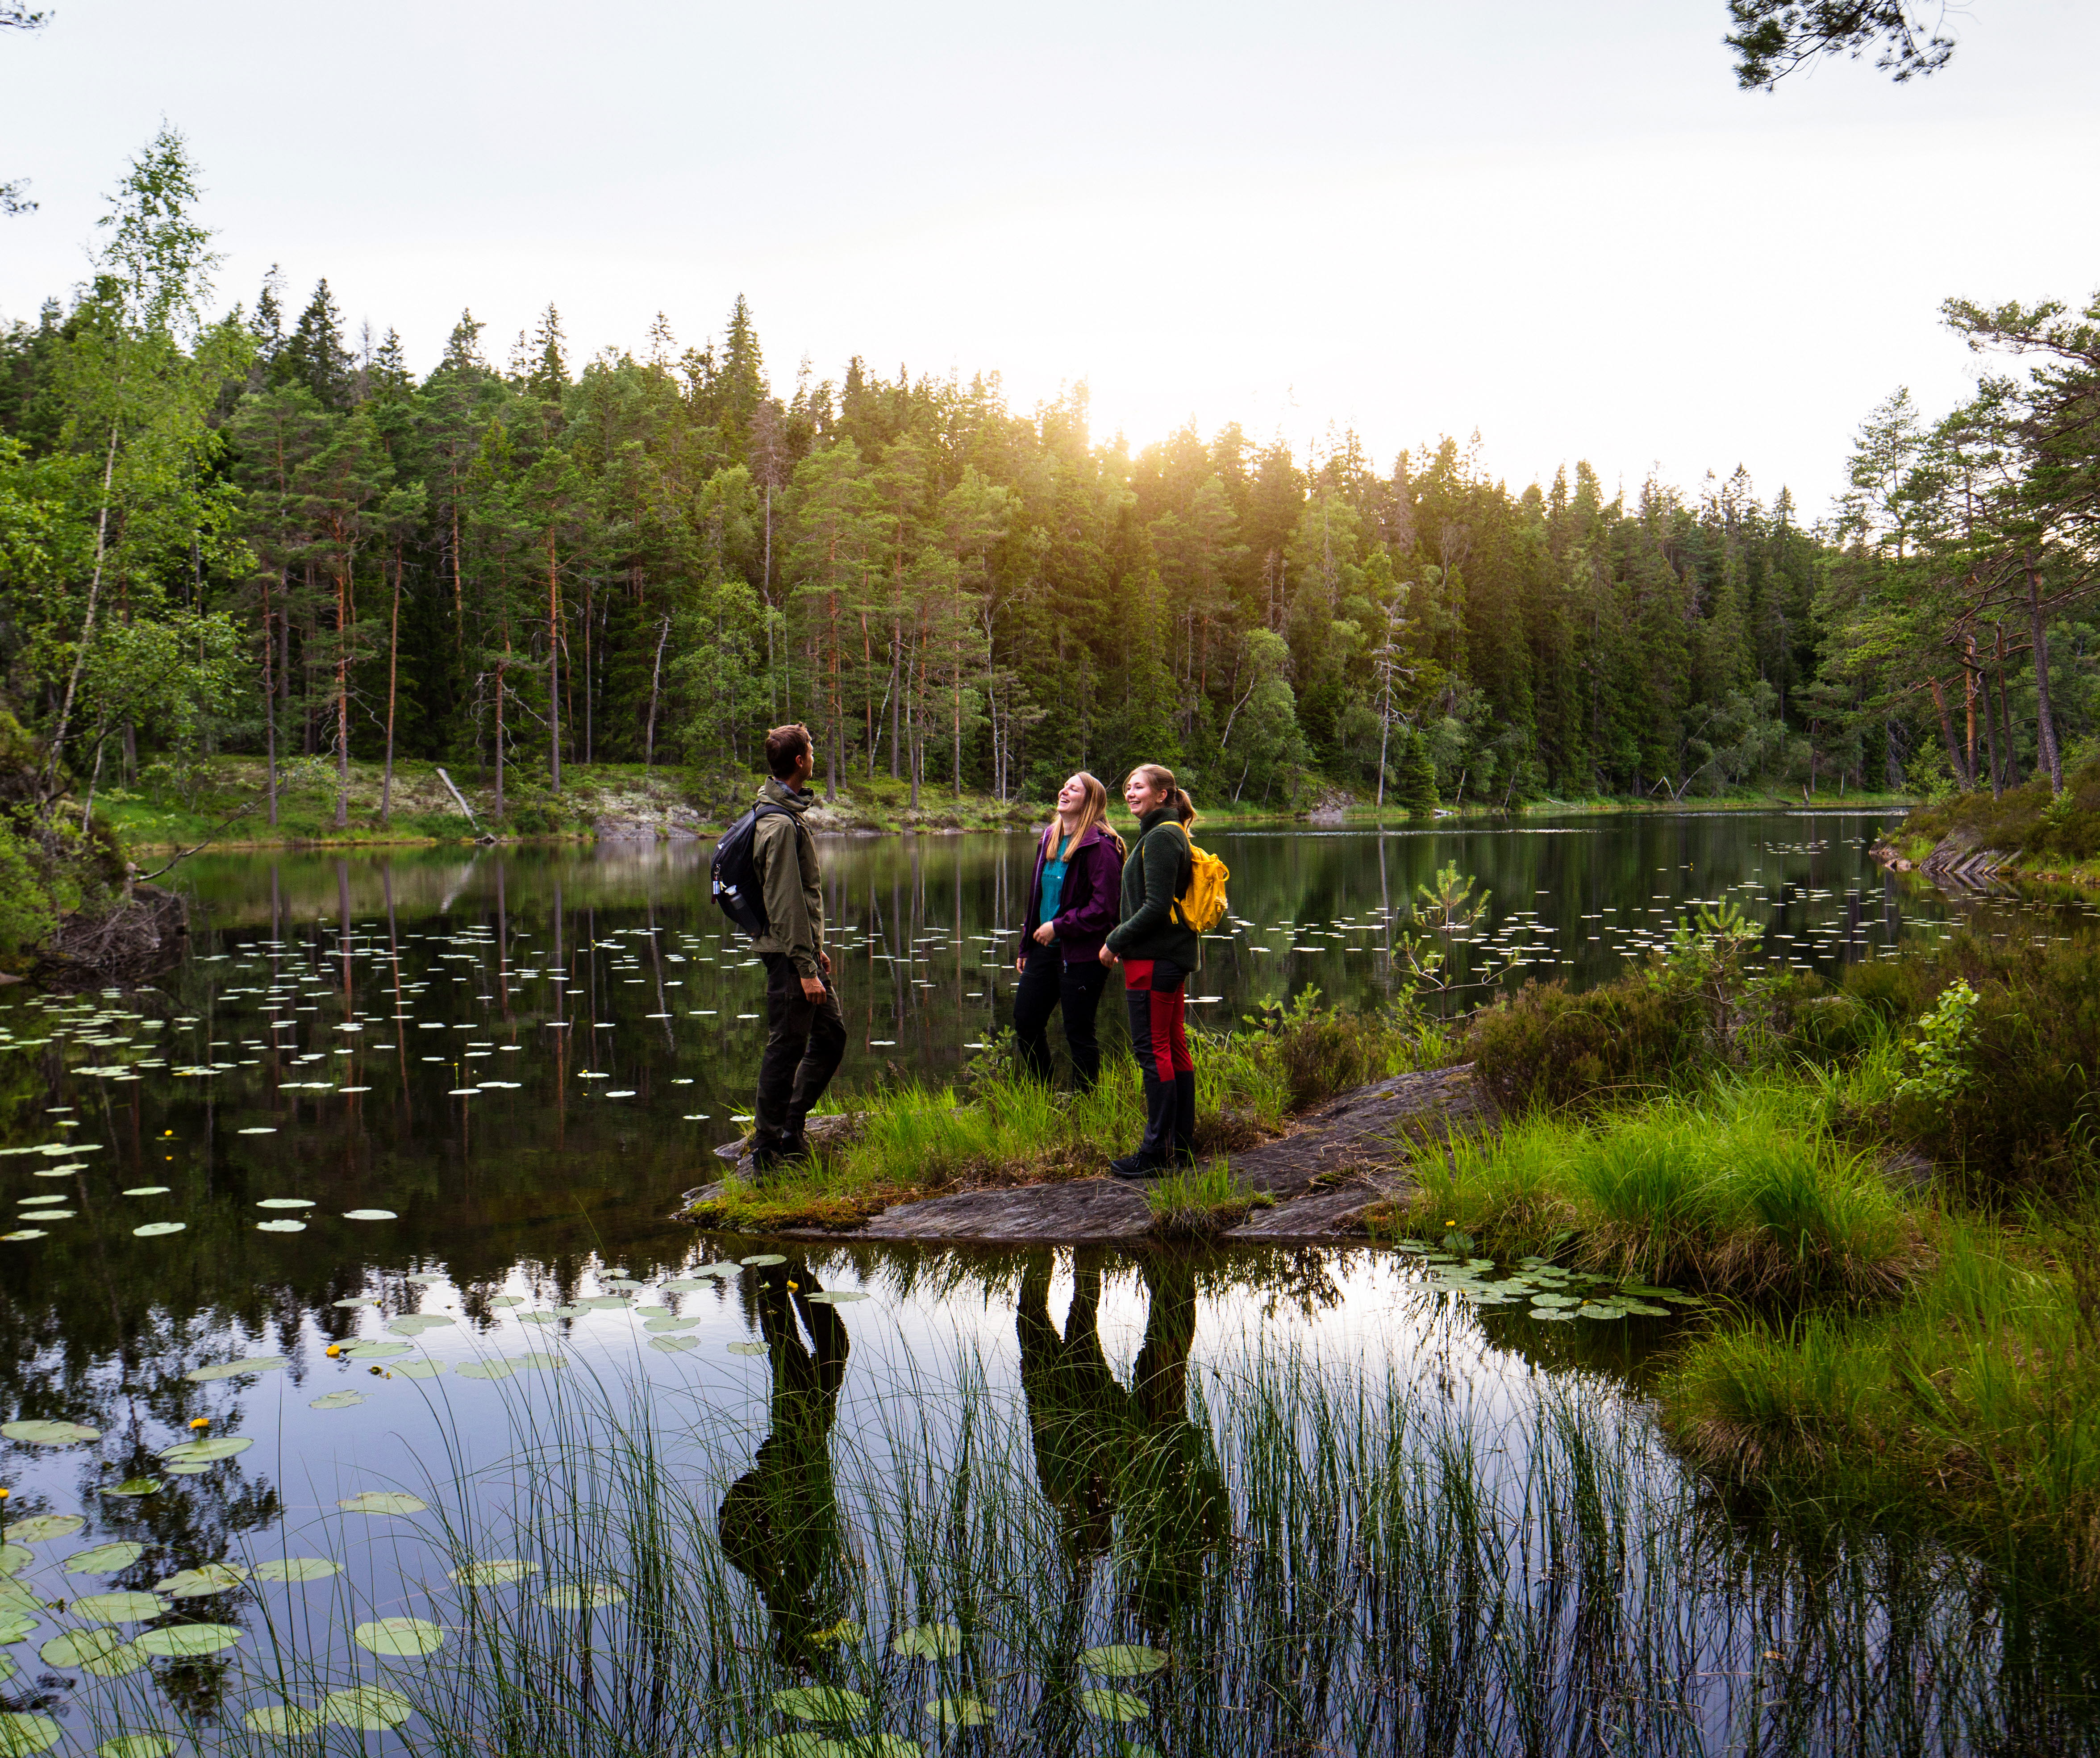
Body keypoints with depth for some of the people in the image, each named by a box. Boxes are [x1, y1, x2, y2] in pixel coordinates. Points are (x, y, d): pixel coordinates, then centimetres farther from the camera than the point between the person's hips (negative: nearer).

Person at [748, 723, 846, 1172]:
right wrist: (805, 968, -21)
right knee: (786, 1048, -3)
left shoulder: (787, 815, 14)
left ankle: (790, 1129, 23)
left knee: (832, 1034, 15)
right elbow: (785, 904, -21)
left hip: (800, 949, 10)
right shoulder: (781, 825, -18)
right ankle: (768, 1148, 6)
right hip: (787, 953, -10)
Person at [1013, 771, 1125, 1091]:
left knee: (1079, 1033, 0)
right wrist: (1026, 947, 18)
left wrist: (1059, 927, -18)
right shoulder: (1049, 838, 12)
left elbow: (1103, 908, -18)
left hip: (1081, 954, -8)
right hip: (1045, 948, 8)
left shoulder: (1100, 846, -14)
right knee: (1025, 1023, 11)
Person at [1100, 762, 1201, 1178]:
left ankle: (1156, 1152, -5)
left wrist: (1115, 941, -12)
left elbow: (1155, 906, -20)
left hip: (1154, 958, -10)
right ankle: (1183, 1146, 17)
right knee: (1174, 1047, 12)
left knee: (1152, 1050, -7)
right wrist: (1122, 941, 16)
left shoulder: (1160, 837, -14)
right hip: (1175, 954, 10)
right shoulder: (1169, 833, 18)